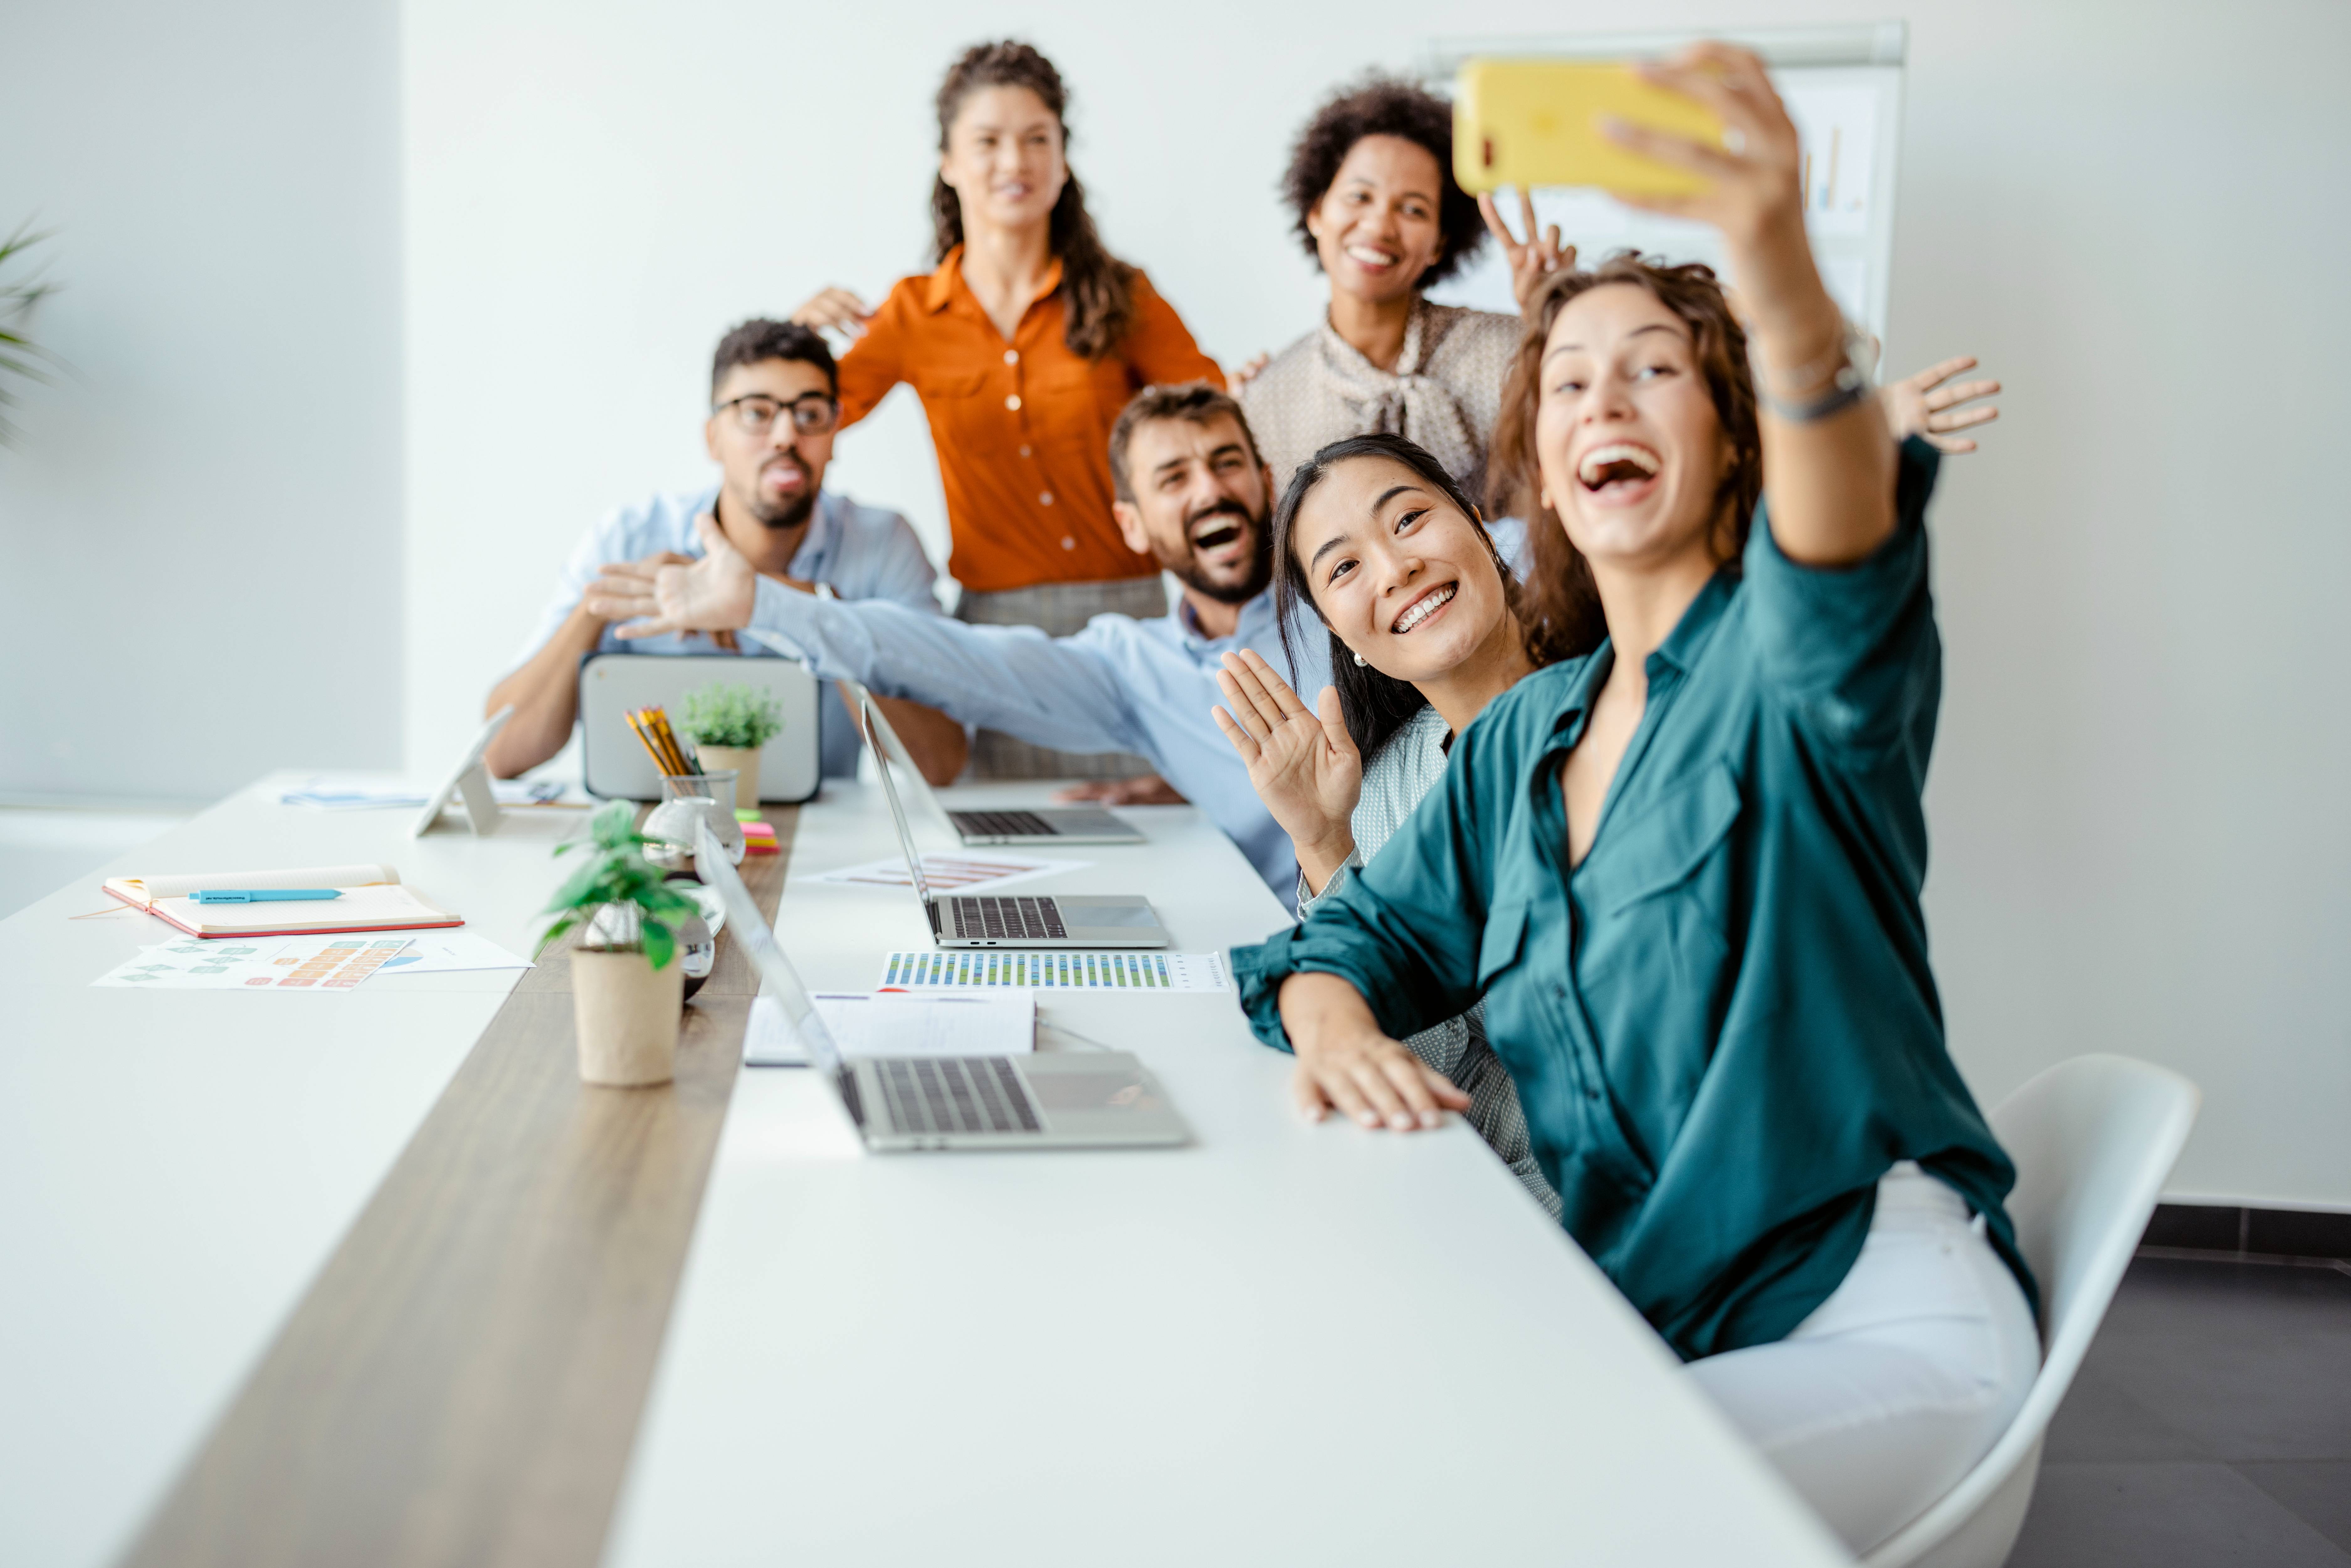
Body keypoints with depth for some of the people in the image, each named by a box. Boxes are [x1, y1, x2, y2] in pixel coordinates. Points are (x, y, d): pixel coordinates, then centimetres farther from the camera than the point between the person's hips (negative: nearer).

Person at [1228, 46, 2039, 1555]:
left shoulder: (1783, 661, -9)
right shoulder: (1523, 737, 13)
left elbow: (1841, 576, -33)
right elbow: (1377, 927, 14)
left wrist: (1782, 274, -54)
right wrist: (1332, 1021, -12)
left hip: (1874, 1317, -6)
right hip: (1626, 1301, 6)